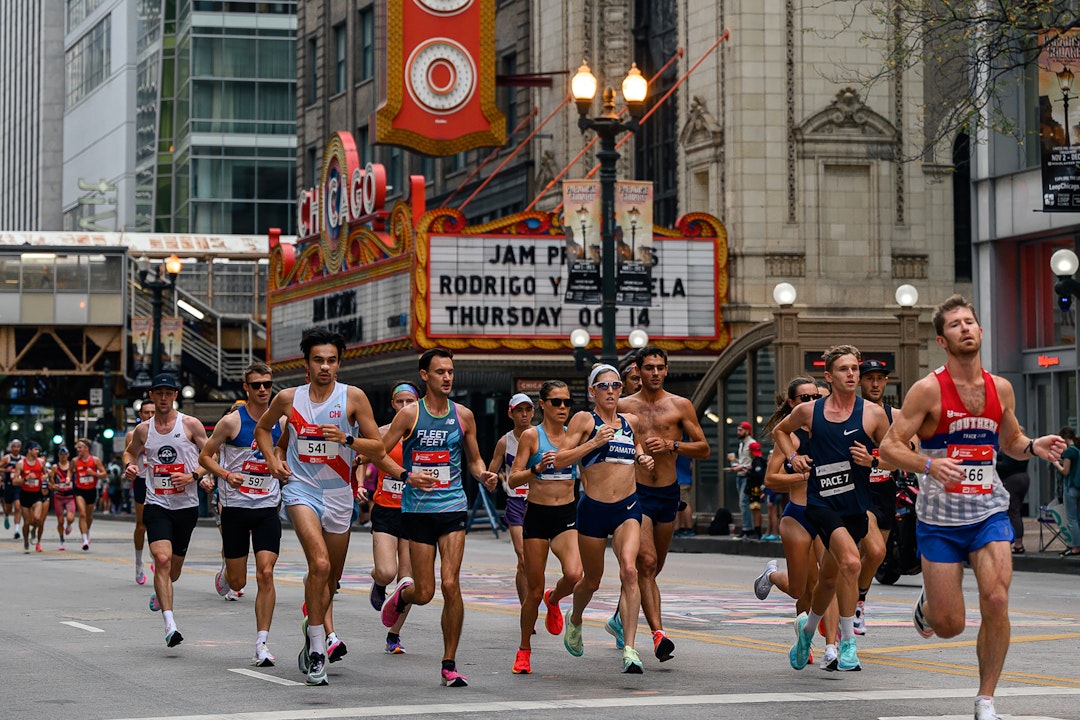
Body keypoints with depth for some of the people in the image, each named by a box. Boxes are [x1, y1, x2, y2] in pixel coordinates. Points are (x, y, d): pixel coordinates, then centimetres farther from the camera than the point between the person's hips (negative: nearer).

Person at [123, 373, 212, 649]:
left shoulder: (190, 425, -1)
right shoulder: (143, 430, 6)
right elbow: (130, 451, 25)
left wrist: (193, 476, -14)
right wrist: (129, 465, 3)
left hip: (186, 505, 0)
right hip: (157, 504, 0)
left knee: (174, 569, 12)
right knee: (162, 559, -21)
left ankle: (159, 592, 49)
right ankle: (170, 626, -25)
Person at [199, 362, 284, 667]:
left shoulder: (280, 422, 4)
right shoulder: (232, 422, -7)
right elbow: (205, 456, -1)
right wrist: (227, 475, -17)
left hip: (268, 507, 2)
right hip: (235, 506, -2)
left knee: (266, 574, -12)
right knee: (238, 582, 5)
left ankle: (262, 643, -8)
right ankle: (224, 575, 44)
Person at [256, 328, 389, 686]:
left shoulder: (353, 397, -3)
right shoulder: (288, 398, 1)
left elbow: (378, 449, -3)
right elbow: (262, 428, 21)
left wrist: (346, 438, -19)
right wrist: (271, 461, 5)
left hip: (338, 495, 2)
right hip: (300, 489, -2)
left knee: (330, 579, 13)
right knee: (320, 564, -25)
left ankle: (313, 628, 41)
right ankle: (317, 649, -20)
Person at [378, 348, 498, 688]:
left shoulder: (463, 416, 6)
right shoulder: (409, 415, -2)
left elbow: (473, 459, 18)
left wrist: (484, 474, -4)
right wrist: (406, 476, -18)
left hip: (453, 507, 1)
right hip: (417, 508, -1)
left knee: (450, 584, -12)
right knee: (425, 593, 0)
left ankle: (449, 665, -2)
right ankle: (403, 593, 40)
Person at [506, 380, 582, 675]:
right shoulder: (531, 436, -4)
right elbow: (514, 479, -7)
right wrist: (537, 469, -24)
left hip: (567, 515, 2)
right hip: (537, 515, -2)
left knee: (574, 575, -22)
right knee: (534, 590, 0)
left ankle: (554, 599, 14)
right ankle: (524, 650, 19)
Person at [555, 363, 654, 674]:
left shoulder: (630, 422, 11)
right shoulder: (585, 419, -2)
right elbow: (559, 460, -9)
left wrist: (643, 459, 11)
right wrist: (594, 442, -19)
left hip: (628, 508, 2)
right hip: (593, 508, -2)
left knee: (629, 571, -20)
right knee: (592, 580, 12)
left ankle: (629, 648, -24)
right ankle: (574, 619, 47)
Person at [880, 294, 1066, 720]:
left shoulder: (1001, 389, 3)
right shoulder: (929, 390, -11)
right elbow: (889, 447, -12)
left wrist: (1034, 447, -2)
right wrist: (929, 465, -30)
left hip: (989, 513, 3)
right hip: (940, 519, -3)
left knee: (996, 601, -17)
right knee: (950, 626, -1)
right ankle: (926, 605, 38)